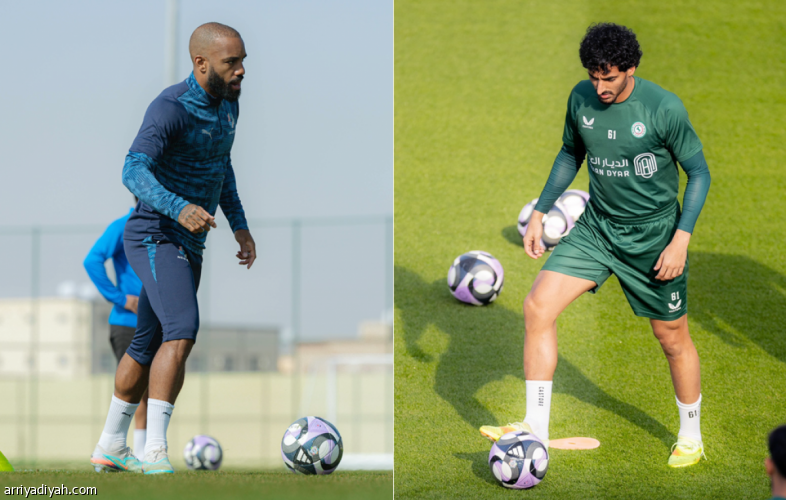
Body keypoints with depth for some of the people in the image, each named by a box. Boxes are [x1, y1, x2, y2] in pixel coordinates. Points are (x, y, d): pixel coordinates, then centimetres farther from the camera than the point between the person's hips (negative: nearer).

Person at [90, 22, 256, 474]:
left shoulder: (228, 102, 8)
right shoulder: (171, 108, -21)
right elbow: (134, 172, -33)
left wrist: (240, 225, 20)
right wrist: (178, 208, -50)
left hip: (188, 246, 9)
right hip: (155, 237, -9)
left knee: (149, 347, 17)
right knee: (182, 331, -27)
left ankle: (110, 449, 29)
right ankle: (155, 451, -29)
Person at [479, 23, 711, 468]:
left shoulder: (664, 109, -18)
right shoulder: (581, 99, -4)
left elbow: (699, 172, -9)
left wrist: (681, 238, -17)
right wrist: (540, 213, 8)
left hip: (654, 234, -4)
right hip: (597, 227, 4)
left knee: (673, 338, 7)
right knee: (539, 306, -12)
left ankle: (691, 438, 31)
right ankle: (536, 428, -6)